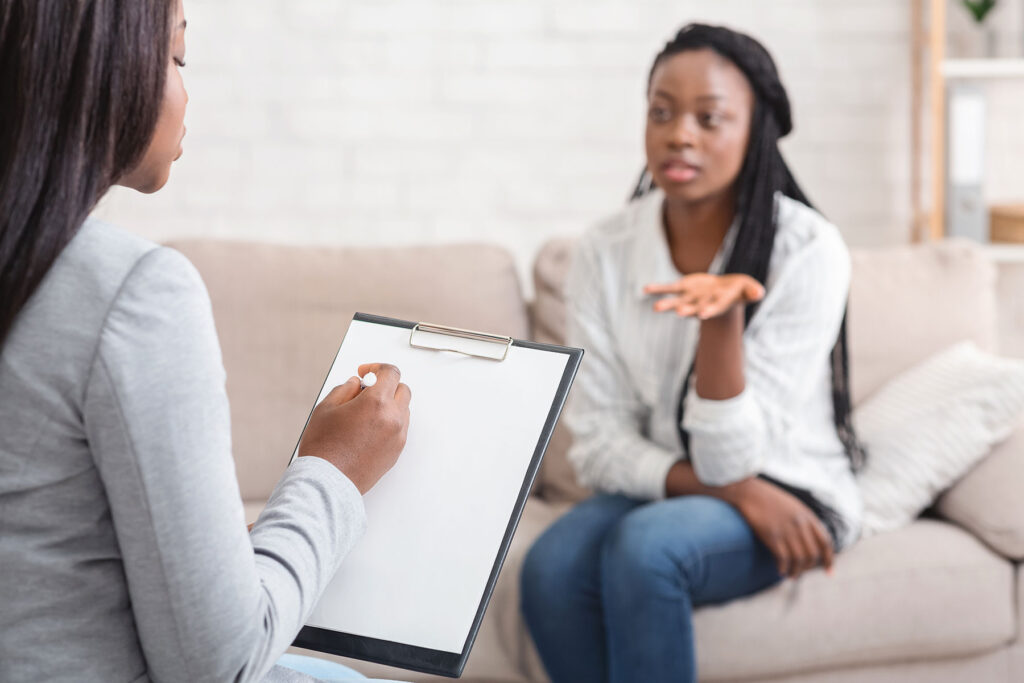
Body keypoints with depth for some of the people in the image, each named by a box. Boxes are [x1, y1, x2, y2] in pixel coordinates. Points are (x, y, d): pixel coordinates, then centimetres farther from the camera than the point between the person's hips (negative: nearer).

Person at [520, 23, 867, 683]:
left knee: (646, 545, -33)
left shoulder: (808, 249, -15)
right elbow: (598, 442, -4)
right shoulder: (605, 251, -5)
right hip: (657, 489, 3)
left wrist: (721, 321, -35)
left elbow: (732, 458, -19)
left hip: (788, 495, -3)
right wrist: (733, 492, -18)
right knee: (551, 567, -28)